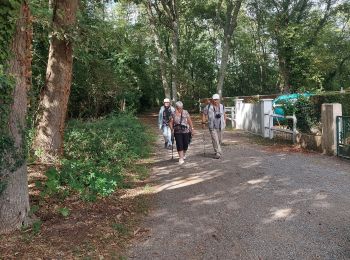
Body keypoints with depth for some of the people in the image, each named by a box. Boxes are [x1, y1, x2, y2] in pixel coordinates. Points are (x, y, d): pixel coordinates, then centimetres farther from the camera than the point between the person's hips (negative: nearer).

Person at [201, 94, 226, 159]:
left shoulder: (222, 106, 6)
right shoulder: (208, 107, -5)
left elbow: (224, 114, 20)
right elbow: (204, 114, 1)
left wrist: (225, 122, 17)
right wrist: (203, 123, -5)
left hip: (220, 126, 4)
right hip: (212, 127, -4)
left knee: (220, 140, 13)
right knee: (215, 140, -12)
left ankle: (217, 150, 36)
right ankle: (218, 153, -8)